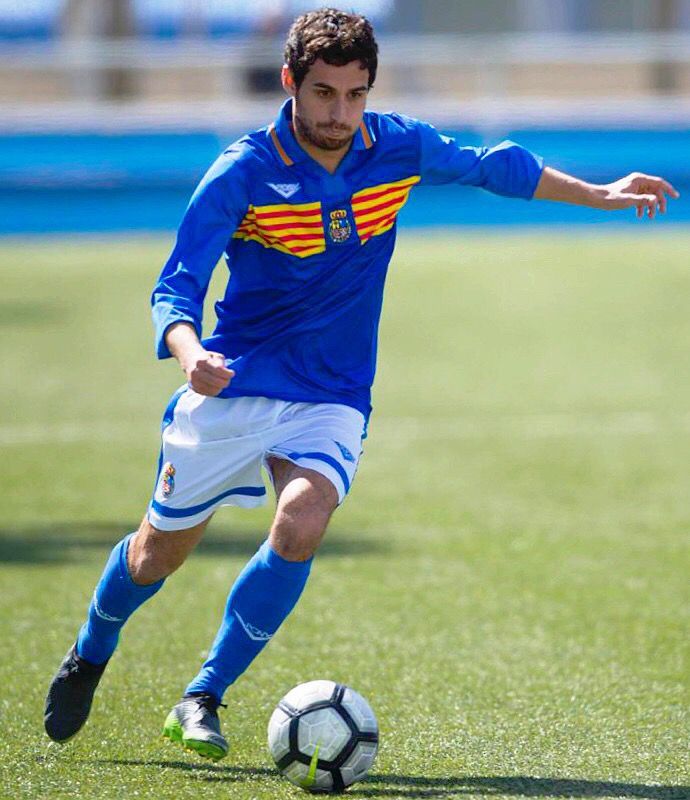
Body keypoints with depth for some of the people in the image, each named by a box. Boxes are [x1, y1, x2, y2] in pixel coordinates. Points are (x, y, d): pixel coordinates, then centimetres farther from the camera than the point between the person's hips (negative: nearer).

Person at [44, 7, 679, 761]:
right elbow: (174, 288, -19)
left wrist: (601, 194, 17)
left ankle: (201, 700, -13)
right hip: (231, 389, -2)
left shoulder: (399, 148, -7)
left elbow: (491, 165, 13)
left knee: (299, 530, -25)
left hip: (331, 399, 2)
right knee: (160, 551, 10)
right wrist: (189, 353, -41)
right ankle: (88, 658, 42)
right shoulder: (241, 174, -18)